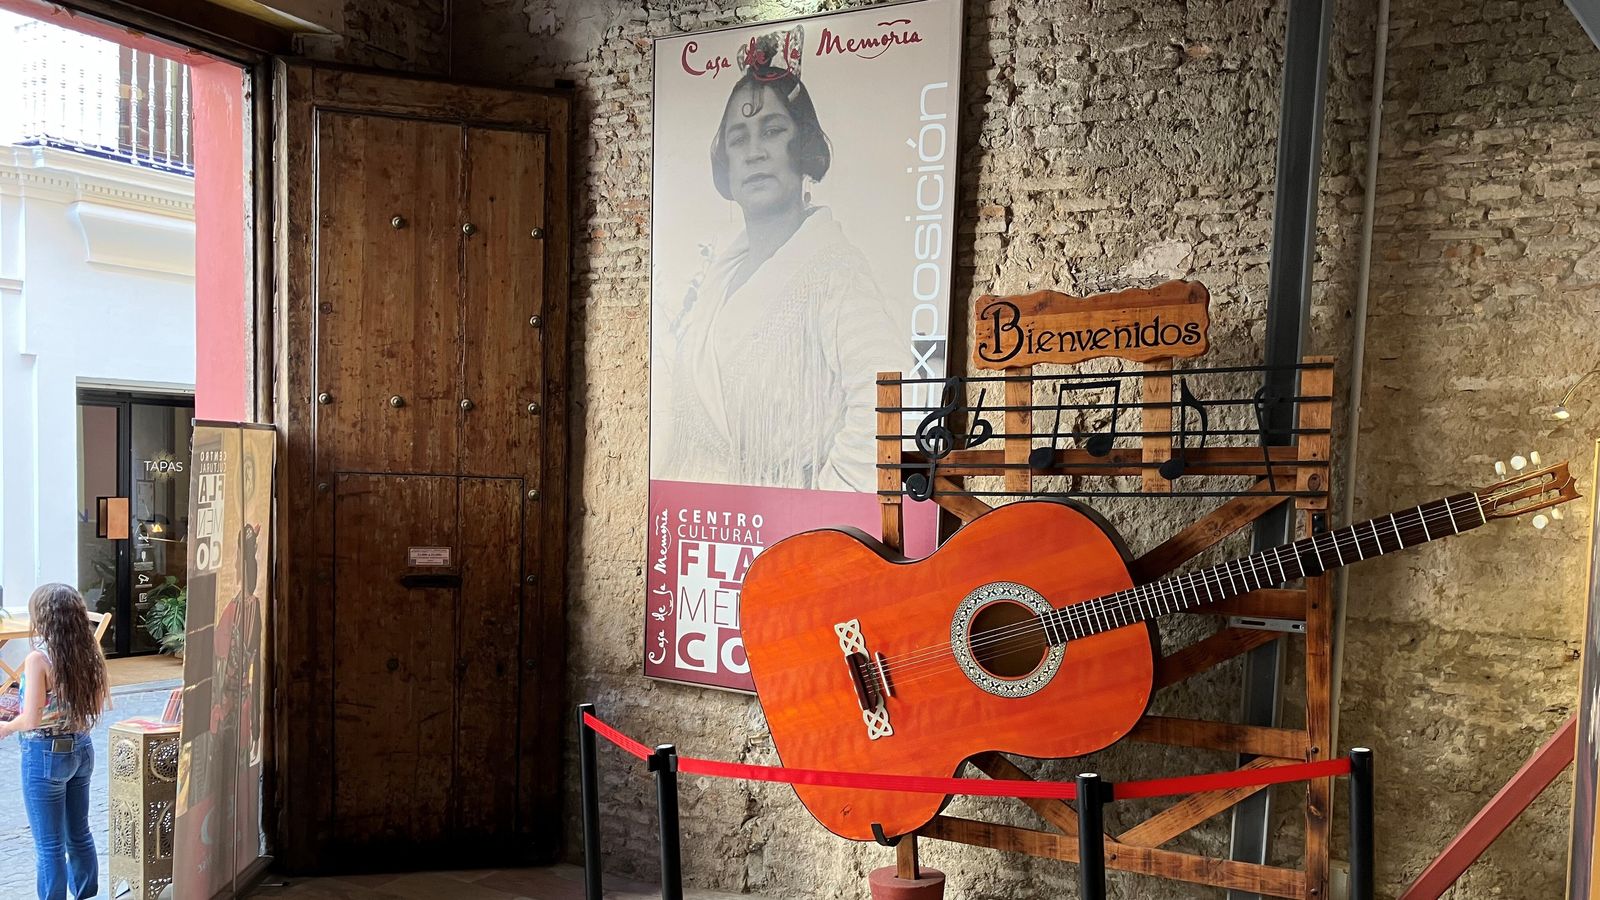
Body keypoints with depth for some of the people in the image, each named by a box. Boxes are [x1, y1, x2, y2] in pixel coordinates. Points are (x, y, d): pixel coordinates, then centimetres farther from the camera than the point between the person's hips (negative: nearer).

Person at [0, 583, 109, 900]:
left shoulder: (39, 659, -19)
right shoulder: (89, 653, -1)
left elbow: (31, 720, -20)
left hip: (45, 755, -6)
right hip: (81, 749, 7)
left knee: (49, 846, 6)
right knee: (79, 835, 19)